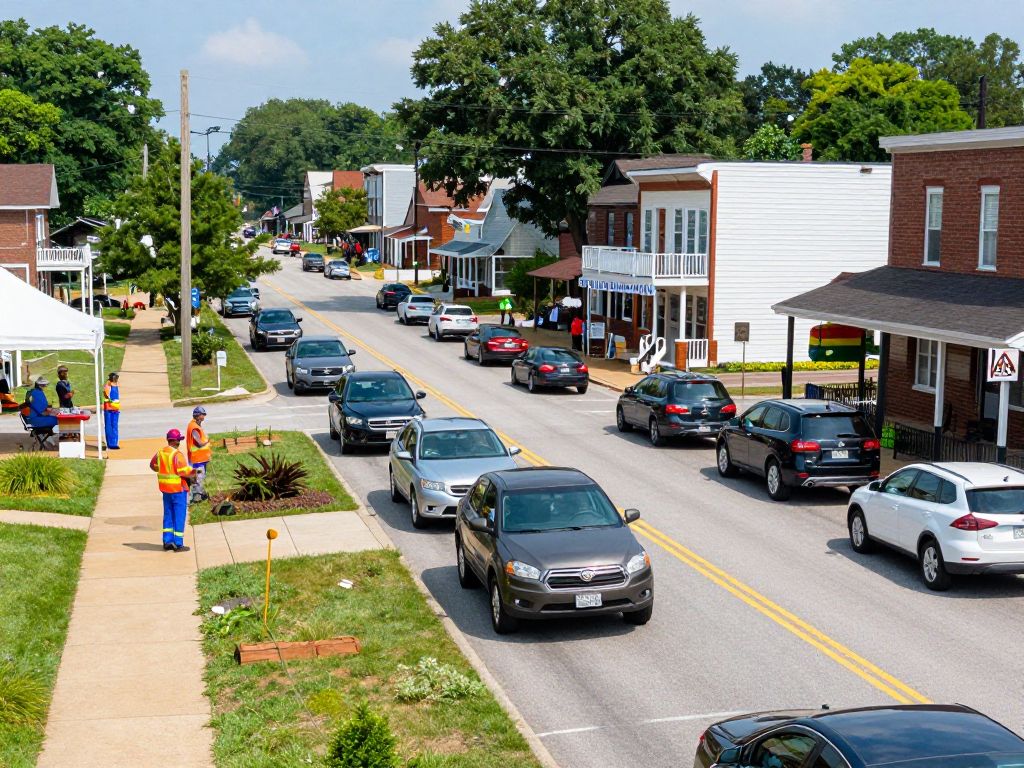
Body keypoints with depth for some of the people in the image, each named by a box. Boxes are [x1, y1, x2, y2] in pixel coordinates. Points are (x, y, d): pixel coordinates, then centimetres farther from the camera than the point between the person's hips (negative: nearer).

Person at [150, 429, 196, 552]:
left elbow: (153, 465, 19)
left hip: (165, 488, 8)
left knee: (168, 514, 16)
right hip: (178, 488, -8)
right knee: (179, 516, -1)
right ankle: (178, 544, 0)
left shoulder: (160, 452, 5)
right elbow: (183, 471, -24)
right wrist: (194, 472, -9)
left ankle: (167, 541, 18)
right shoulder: (177, 455, -19)